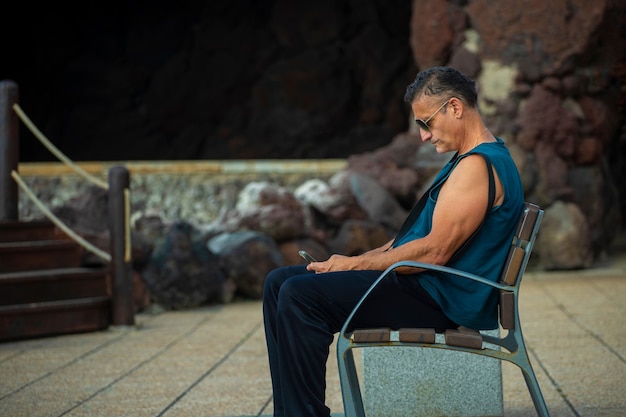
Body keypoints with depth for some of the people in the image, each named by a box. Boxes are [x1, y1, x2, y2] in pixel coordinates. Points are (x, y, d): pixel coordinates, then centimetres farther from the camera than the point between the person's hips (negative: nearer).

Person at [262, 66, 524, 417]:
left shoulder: (478, 165, -16)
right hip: (426, 284, 11)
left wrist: (355, 264, -12)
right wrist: (358, 260, 9)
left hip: (441, 298, -11)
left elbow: (435, 251, -22)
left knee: (299, 295, -24)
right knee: (280, 282, 5)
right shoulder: (470, 160, 18)